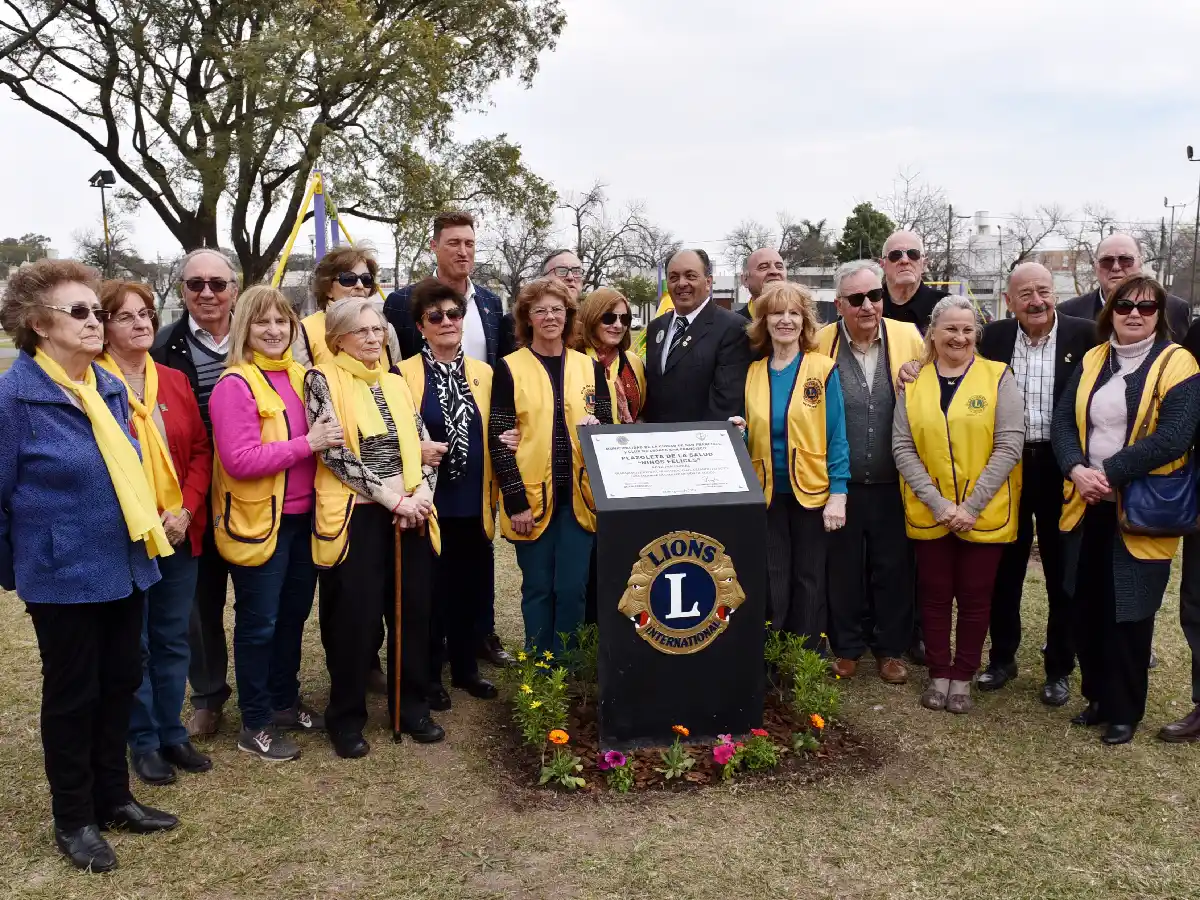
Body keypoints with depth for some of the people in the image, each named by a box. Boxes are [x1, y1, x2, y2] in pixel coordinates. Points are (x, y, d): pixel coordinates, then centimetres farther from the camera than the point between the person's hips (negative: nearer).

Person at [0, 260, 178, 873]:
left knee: (119, 684, 15)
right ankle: (73, 819, 25)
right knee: (72, 695, 7)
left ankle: (113, 797, 33)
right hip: (64, 575, -6)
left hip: (125, 565, 6)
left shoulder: (110, 387, 4)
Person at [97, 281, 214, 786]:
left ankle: (172, 734, 27)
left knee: (173, 639, 14)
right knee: (133, 644, 7)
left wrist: (186, 510, -5)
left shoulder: (175, 382, 9)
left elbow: (200, 451, 8)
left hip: (180, 531, 5)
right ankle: (143, 743, 21)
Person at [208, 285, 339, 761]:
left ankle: (284, 702, 36)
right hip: (258, 521, -7)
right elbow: (239, 460, -23)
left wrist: (328, 437, 1)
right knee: (259, 623, 5)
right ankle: (255, 725, 19)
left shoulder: (300, 376, 8)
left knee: (294, 614, 18)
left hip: (301, 516, 7)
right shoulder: (235, 384, -15)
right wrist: (307, 443, -23)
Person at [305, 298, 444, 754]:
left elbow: (422, 445, 11)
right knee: (354, 618, 1)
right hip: (356, 515, -5)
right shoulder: (323, 379, -3)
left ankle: (412, 708, 24)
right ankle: (346, 718, 17)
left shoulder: (397, 383, 14)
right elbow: (334, 451, -12)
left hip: (411, 513, 5)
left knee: (412, 611, 9)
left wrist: (421, 495, -7)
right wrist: (392, 498, -15)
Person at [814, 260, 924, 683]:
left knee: (893, 568, 11)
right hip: (840, 483, -1)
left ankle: (890, 649, 28)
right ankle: (846, 648, 28)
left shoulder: (908, 337, -3)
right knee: (844, 569, 12)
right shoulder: (820, 344, -6)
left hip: (894, 483, 1)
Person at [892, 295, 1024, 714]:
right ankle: (938, 674, 24)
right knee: (934, 594, 9)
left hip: (985, 513, -1)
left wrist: (972, 505, -15)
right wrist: (937, 502, -13)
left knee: (974, 596, 7)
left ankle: (962, 677, 23)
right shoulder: (914, 382, 3)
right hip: (929, 512, 2)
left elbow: (1009, 445, -9)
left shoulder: (998, 377, -3)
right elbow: (902, 448, -2)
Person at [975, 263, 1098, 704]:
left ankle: (1059, 669, 24)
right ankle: (1002, 658, 29)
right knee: (1004, 569, 13)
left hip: (1061, 468, -2)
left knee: (1063, 573, 9)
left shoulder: (1083, 334, -5)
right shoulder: (994, 336, 2)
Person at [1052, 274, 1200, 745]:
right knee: (1087, 608, 11)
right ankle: (1098, 696, 29)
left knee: (1129, 613, 3)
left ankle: (1124, 711, 20)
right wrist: (1077, 469, -15)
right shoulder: (1091, 361, 8)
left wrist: (1109, 473, -21)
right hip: (1088, 506, 5)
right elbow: (1063, 420, 2)